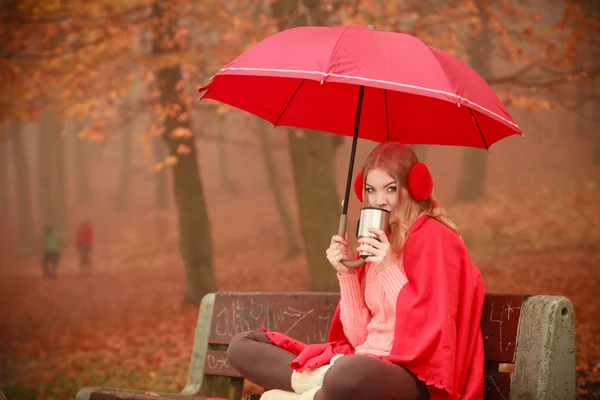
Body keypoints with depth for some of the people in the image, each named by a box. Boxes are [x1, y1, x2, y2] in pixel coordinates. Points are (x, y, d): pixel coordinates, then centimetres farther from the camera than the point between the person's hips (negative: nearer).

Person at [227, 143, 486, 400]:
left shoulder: (435, 239, -6)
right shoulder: (375, 242, 16)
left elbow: (429, 331, -15)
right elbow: (359, 338, 11)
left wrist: (391, 270, -17)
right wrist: (346, 274, 1)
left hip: (413, 378, -8)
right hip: (366, 362, 8)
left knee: (349, 374, -44)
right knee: (242, 346, 6)